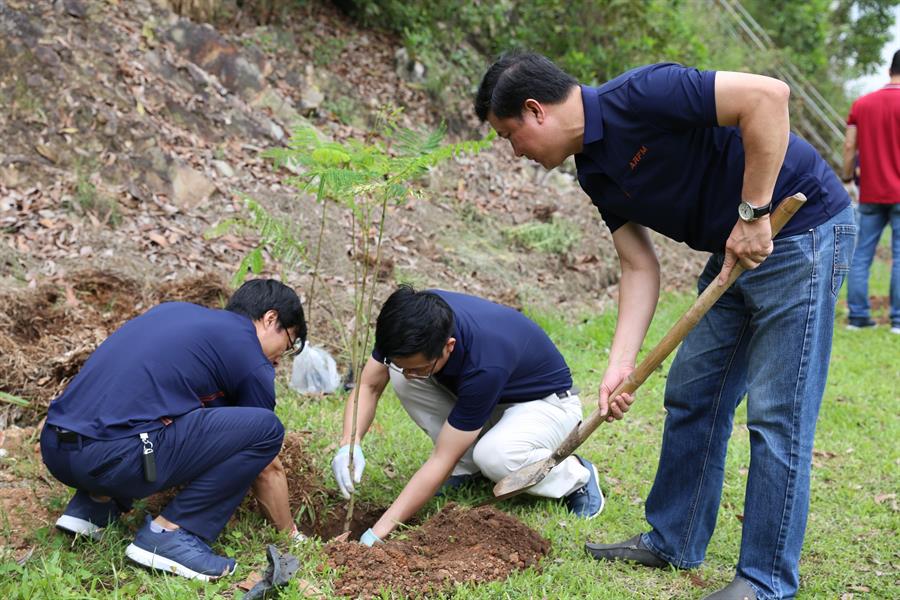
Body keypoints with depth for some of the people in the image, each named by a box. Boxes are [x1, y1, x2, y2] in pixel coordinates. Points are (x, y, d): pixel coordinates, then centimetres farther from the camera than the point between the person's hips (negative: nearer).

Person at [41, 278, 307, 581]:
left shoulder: (175, 310, 25)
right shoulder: (251, 360, 4)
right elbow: (268, 470, 14)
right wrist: (290, 535, 32)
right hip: (110, 459, -8)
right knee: (265, 428, -2)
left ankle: (94, 505, 19)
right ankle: (168, 533, -1)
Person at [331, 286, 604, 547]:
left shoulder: (485, 364, -41)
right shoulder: (414, 321, -25)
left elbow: (442, 459, -34)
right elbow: (369, 385, -12)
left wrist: (378, 532, -33)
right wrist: (350, 446, -31)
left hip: (545, 400, -6)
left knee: (493, 455, -38)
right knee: (399, 377, -19)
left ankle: (576, 476, -7)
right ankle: (467, 468, -1)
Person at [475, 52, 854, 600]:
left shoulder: (638, 97, -23)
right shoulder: (595, 170, 4)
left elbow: (767, 95, -29)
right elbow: (640, 267, 5)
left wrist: (753, 213, -25)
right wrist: (621, 365, -4)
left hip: (801, 230, -9)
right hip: (737, 248, 9)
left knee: (777, 413, -5)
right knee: (692, 394, 13)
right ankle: (675, 542, 27)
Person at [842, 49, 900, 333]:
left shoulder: (861, 104, 6)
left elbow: (849, 146, 4)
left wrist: (848, 179, 14)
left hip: (870, 194, 4)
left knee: (861, 254, 7)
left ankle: (857, 315, 7)